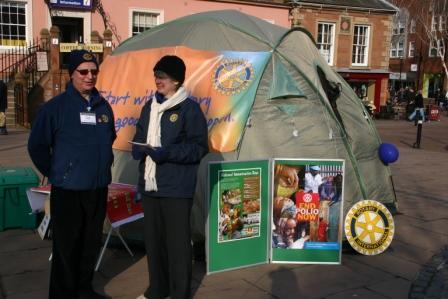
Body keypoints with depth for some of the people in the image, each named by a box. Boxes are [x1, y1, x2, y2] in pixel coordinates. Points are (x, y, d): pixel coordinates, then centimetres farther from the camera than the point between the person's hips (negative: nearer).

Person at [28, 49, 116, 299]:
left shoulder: (104, 106, 6)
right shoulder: (55, 107, -9)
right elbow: (37, 146, -3)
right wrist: (54, 173, 2)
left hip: (99, 188, 5)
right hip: (68, 190, -5)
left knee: (92, 242, 15)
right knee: (66, 246, 5)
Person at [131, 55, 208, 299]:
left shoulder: (189, 108, -7)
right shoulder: (149, 106, 14)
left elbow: (199, 147, -9)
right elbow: (139, 136, 23)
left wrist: (167, 153, -20)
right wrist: (138, 149, -1)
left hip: (176, 187, -7)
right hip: (149, 185, 7)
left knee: (177, 241, 1)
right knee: (153, 238, 15)